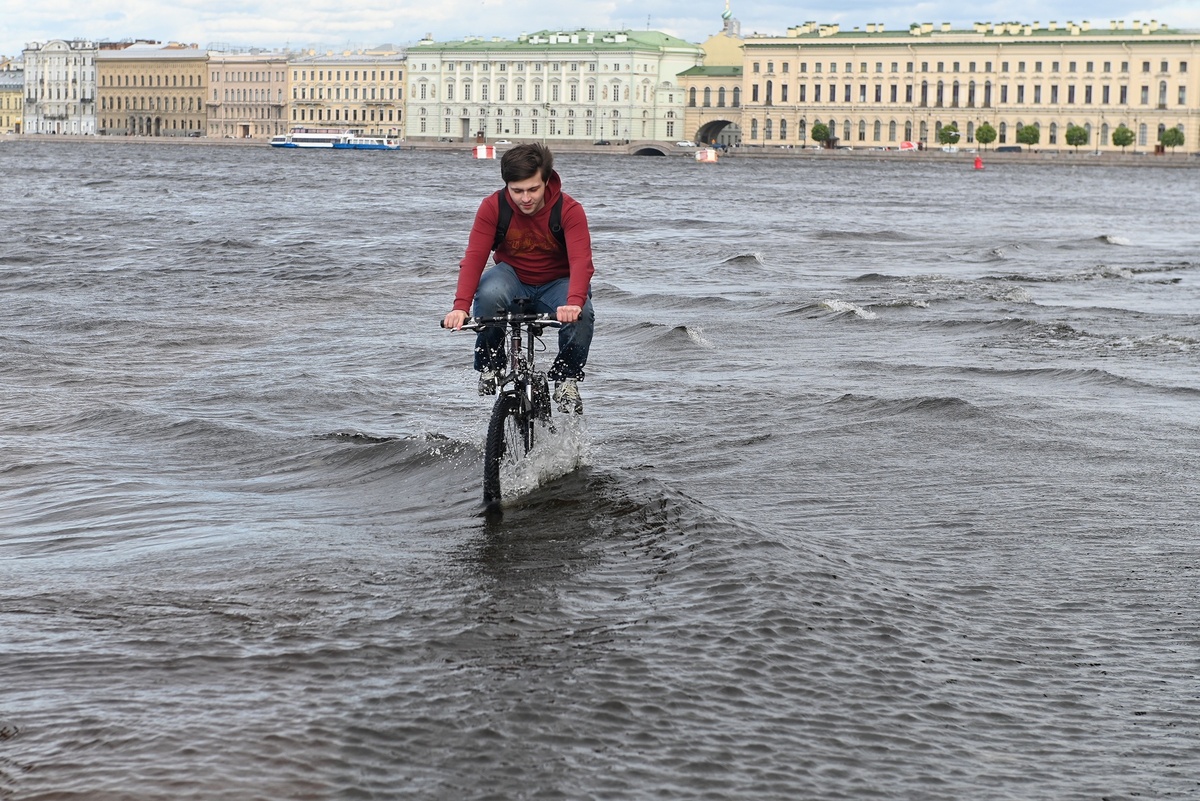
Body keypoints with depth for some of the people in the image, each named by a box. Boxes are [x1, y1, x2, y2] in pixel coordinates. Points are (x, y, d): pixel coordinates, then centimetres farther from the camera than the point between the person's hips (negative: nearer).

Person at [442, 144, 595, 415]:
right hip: (512, 276, 1)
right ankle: (489, 367, -12)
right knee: (489, 293, -35)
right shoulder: (493, 207, -16)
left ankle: (566, 380, -7)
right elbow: (474, 257, -24)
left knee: (582, 315, -34)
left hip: (556, 284, -1)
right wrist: (461, 306, -41)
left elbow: (581, 260, -33)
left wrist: (574, 302, -54)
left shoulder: (569, 210, -21)